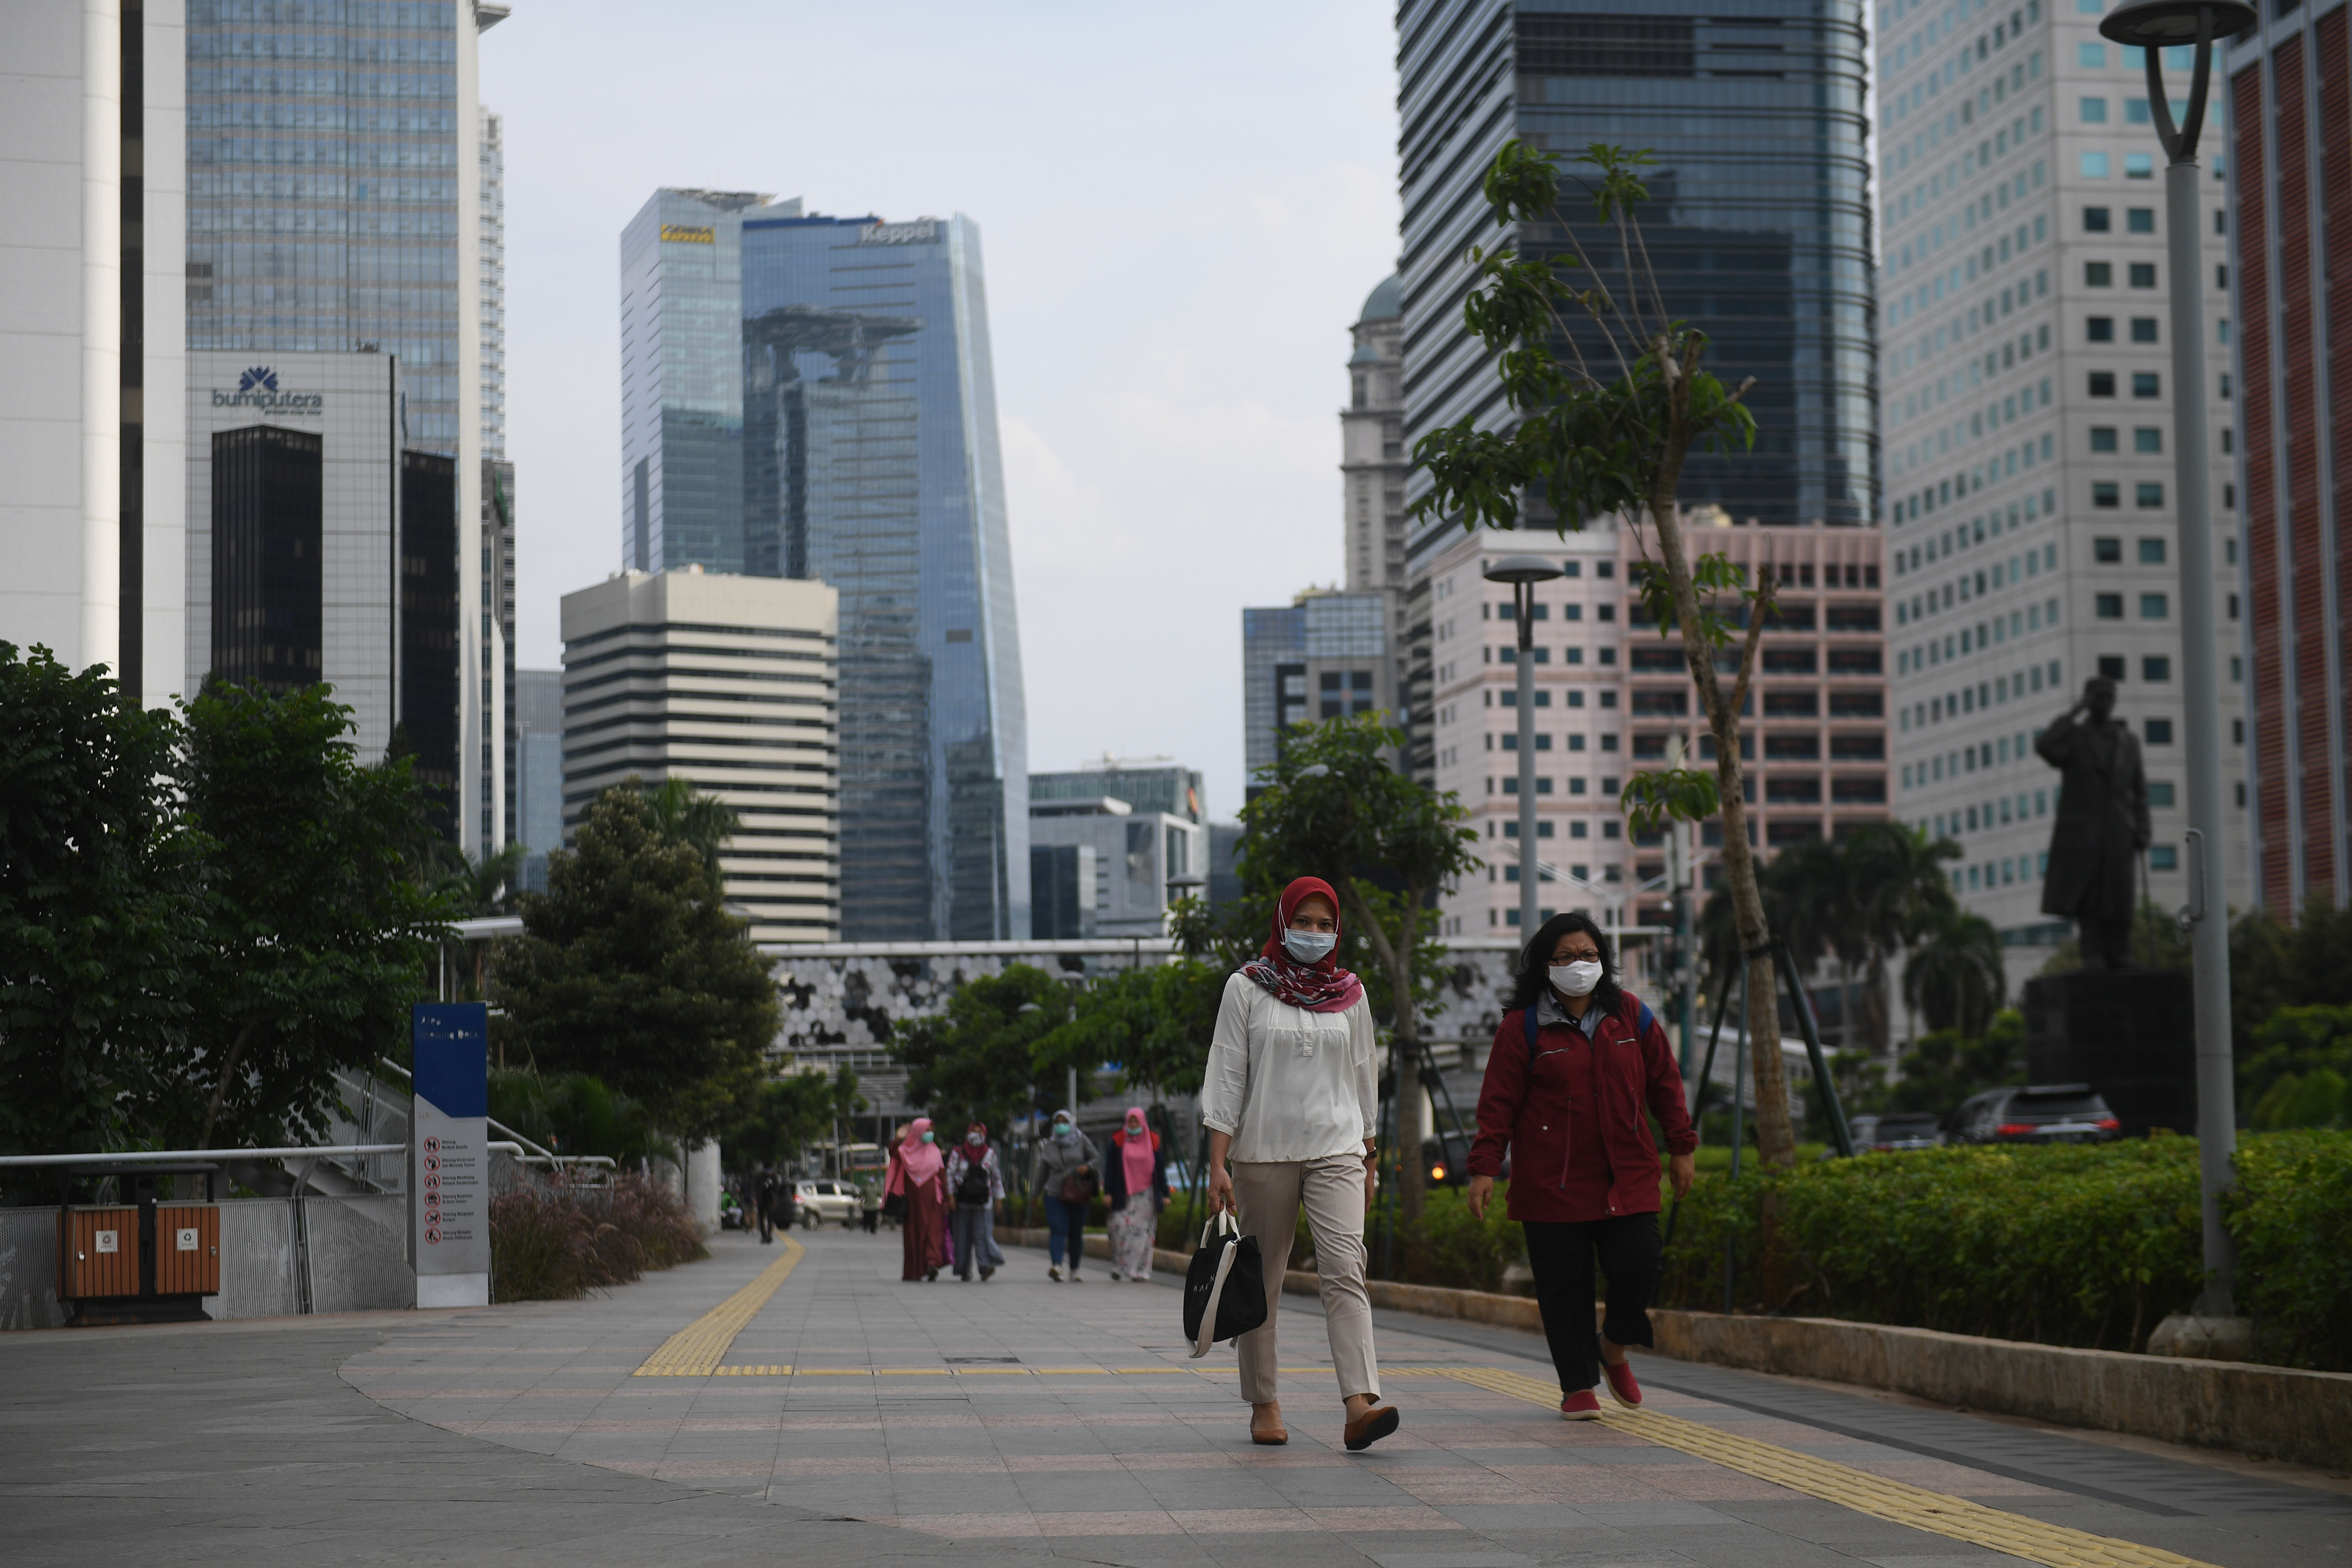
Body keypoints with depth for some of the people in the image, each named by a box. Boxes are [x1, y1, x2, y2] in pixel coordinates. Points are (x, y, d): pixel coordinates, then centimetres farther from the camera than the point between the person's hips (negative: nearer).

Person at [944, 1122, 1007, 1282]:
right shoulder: (958, 1153, 6)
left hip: (983, 1202, 0)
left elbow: (997, 1177, 16)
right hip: (963, 1201, 0)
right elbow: (950, 1174, 3)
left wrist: (999, 1198, 12)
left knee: (983, 1234, -14)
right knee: (963, 1236, 2)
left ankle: (985, 1266, -26)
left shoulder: (990, 1154, 10)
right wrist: (950, 1195, -6)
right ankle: (964, 1271, 9)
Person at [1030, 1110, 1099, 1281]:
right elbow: (1042, 1171, 18)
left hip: (1078, 1195, 0)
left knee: (1076, 1233, 4)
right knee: (1058, 1230, -16)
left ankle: (1074, 1270, 17)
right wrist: (1036, 1192, 20)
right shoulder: (1049, 1146, 11)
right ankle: (1055, 1266, -32)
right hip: (1055, 1194, 0)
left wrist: (1087, 1167, -14)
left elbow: (1097, 1158, 7)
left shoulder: (1082, 1141, 6)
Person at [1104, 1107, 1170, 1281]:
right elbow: (1110, 1167, 2)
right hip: (1123, 1193, -1)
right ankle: (1118, 1265, 0)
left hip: (1146, 1194, 1)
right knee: (1120, 1226, -13)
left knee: (1143, 1232, -2)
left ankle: (1140, 1270, 2)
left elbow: (1161, 1168, 9)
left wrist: (1165, 1193, 5)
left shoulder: (1152, 1141, 6)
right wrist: (1108, 1192, -5)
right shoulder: (1118, 1140, 2)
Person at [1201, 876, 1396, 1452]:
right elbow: (1226, 1075, -1)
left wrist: (1369, 1161, 16)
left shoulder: (1349, 994, 10)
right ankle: (1264, 1404, 20)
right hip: (1263, 1152, -1)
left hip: (1336, 1151, 1)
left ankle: (1360, 1406, -28)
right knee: (1262, 1281, 6)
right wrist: (1217, 1163, -8)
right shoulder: (1247, 988, 2)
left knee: (1344, 1268, -16)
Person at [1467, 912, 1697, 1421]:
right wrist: (1484, 1167, -8)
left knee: (1639, 1265, -10)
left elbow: (1664, 1082, 14)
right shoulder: (1523, 1027, -1)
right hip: (1552, 1183, -2)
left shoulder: (1630, 1015, 8)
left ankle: (1614, 1349, 19)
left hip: (1627, 1178, 2)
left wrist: (1681, 1147, 12)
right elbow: (1498, 1102, -1)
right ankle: (1578, 1386, 12)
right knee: (1565, 1284, -1)